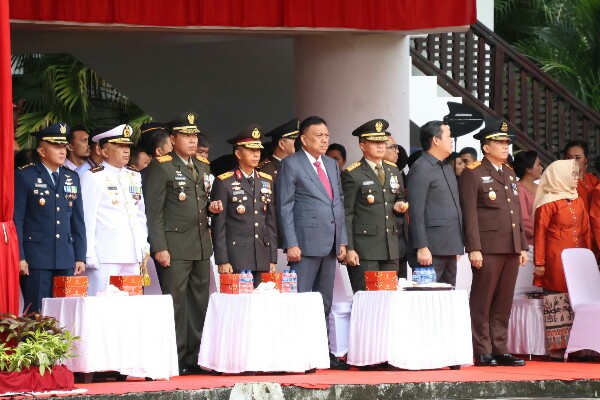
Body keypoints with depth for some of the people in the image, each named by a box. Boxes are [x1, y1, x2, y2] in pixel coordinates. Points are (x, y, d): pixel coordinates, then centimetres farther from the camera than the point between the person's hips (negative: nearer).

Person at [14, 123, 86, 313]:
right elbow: (16, 219, -3)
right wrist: (19, 257, -10)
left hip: (66, 260, 5)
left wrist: (80, 257, 11)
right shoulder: (24, 176, 0)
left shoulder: (72, 178, 15)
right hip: (36, 259, -5)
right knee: (37, 314, -5)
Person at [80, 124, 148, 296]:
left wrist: (144, 245, 13)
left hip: (133, 254, 6)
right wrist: (89, 254, -11)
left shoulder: (134, 176, 18)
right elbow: (87, 217, -6)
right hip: (105, 254, -6)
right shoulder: (93, 177, -3)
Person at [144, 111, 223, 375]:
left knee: (199, 303, 8)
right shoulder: (161, 167, -5)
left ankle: (195, 358, 13)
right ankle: (175, 360, -3)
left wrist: (211, 208, 4)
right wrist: (159, 247, -15)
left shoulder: (203, 166, 16)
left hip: (201, 247, 7)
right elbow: (153, 211, -9)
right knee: (175, 303, -6)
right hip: (175, 247, -7)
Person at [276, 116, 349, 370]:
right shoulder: (291, 165, -4)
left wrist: (342, 240, 13)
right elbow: (285, 207, -8)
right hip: (306, 243, -7)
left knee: (324, 301, 10)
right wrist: (291, 244, -14)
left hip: (330, 244, 7)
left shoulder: (331, 165, 17)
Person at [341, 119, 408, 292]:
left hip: (391, 246, 6)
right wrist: (349, 249, -12)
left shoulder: (393, 171, 16)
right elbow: (346, 214, -6)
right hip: (364, 248, -6)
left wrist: (400, 205, 4)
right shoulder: (352, 174, -3)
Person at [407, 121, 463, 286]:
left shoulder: (447, 169, 19)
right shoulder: (420, 169, -8)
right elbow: (416, 211, -14)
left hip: (449, 250, 9)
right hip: (430, 251, -9)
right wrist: (422, 247, -20)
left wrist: (456, 246, 18)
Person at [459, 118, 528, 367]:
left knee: (504, 303, 8)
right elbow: (469, 214, -9)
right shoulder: (473, 174, -4)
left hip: (511, 248, 7)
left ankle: (500, 350, 13)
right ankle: (482, 353, 1)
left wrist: (522, 246, 16)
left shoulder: (509, 174, 19)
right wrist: (474, 248, -16)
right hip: (488, 248, -7)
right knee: (482, 302, -2)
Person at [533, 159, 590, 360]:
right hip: (556, 259, -6)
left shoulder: (578, 202, 15)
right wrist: (540, 263, -11)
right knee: (558, 305, -5)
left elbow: (585, 231, 16)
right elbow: (540, 233, -7)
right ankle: (557, 349, -2)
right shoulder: (548, 203, -5)